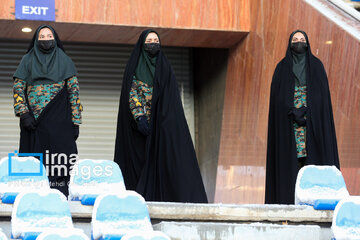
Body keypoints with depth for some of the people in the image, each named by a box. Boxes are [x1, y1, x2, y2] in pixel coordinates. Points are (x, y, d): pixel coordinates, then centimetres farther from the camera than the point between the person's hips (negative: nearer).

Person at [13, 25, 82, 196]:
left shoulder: (64, 61, 12)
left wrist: (75, 121, 0)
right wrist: (24, 114, -8)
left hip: (58, 120, -1)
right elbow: (18, 87, 7)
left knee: (58, 162, -11)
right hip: (33, 120, 1)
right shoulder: (28, 60, 13)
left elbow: (74, 91, 8)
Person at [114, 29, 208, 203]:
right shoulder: (134, 66, 4)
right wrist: (139, 117, -18)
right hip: (142, 123, -3)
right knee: (141, 161, -6)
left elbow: (171, 97, 12)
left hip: (162, 122, 3)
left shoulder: (165, 67, 14)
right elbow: (131, 92, -5)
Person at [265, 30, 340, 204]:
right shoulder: (282, 67, 9)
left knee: (312, 157, -8)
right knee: (289, 157, -6)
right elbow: (278, 95, 1)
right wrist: (294, 113, -13)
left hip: (313, 119, 0)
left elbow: (323, 93, 2)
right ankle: (290, 197, -7)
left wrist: (306, 112, -12)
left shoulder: (316, 65, 9)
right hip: (288, 122, 0)